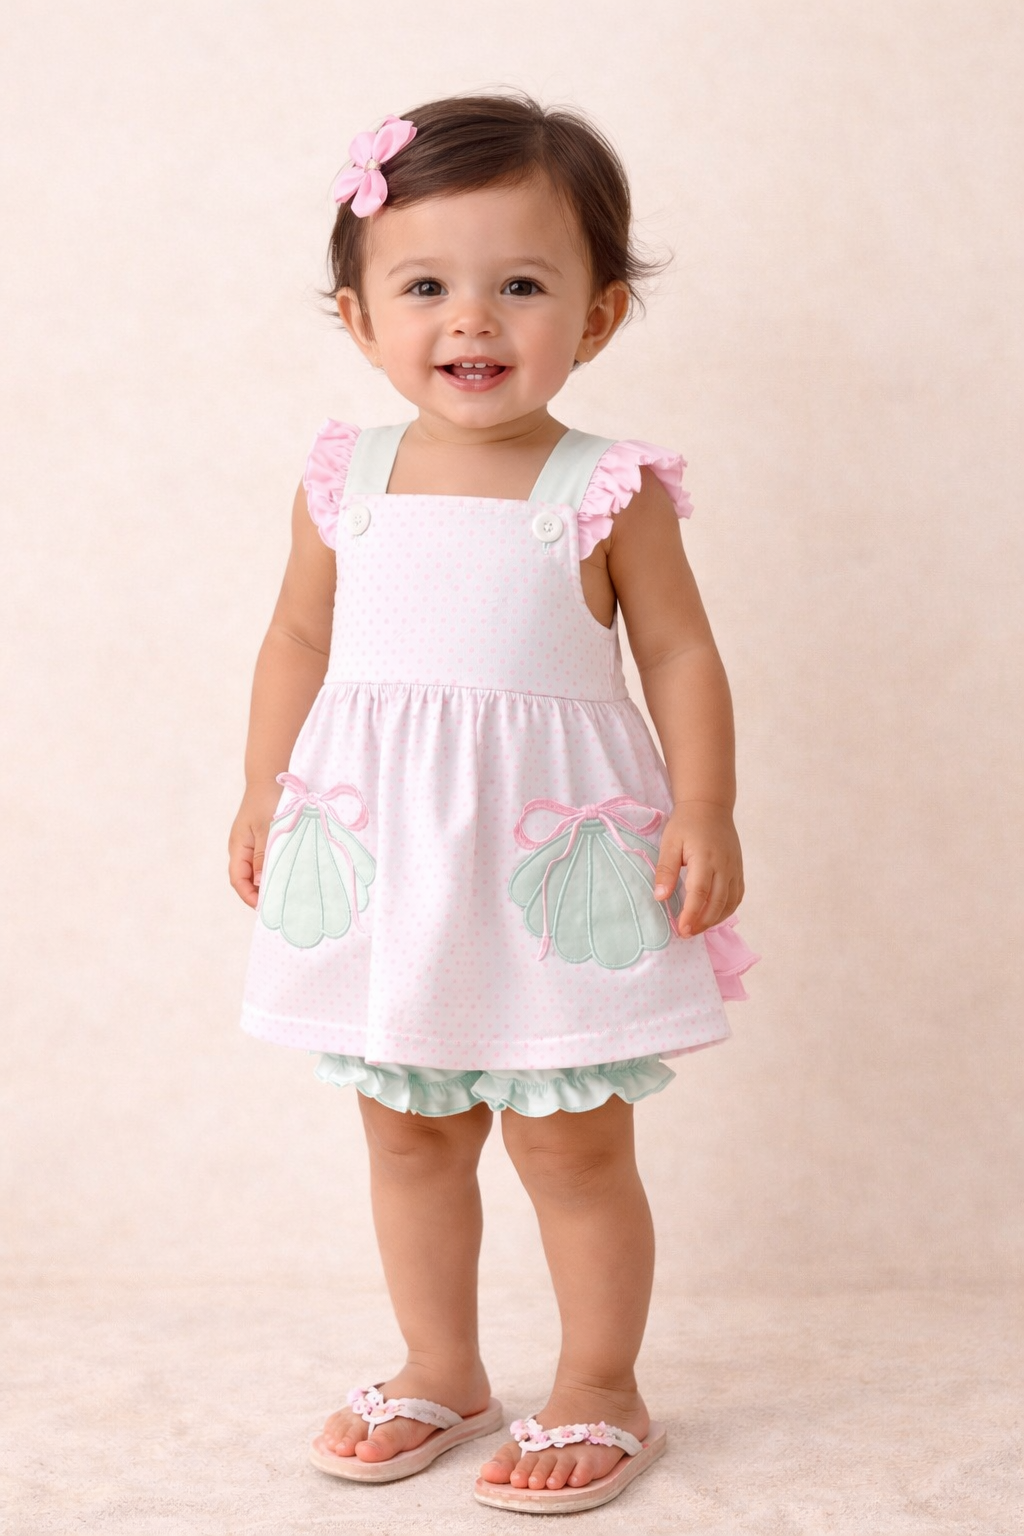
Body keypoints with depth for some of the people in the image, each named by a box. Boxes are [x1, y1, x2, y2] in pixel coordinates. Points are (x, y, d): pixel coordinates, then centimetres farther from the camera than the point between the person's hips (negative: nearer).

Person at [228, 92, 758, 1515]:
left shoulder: (606, 491, -7)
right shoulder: (346, 482, 2)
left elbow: (680, 655, -3)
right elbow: (300, 639, 12)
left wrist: (703, 812, -11)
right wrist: (267, 794, 9)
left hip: (554, 858, -4)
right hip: (381, 852, 4)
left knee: (572, 1142, 6)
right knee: (408, 1133, 15)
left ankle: (599, 1393, 25)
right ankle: (442, 1372, 34)